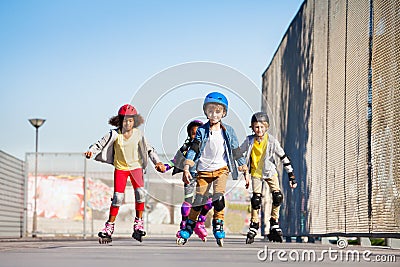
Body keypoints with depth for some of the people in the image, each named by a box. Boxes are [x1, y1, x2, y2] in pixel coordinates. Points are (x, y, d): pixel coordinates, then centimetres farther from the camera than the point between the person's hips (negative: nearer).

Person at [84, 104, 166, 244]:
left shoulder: (138, 134, -5)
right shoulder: (115, 134, -10)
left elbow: (148, 149, 4)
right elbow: (100, 144, -9)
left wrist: (158, 162, -4)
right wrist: (91, 151, -28)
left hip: (135, 166, 1)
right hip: (120, 168, -1)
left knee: (140, 192, -19)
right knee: (118, 196, -9)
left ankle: (138, 223, -4)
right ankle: (109, 227, 3)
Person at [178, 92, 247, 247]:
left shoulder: (228, 131, 2)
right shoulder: (202, 131, -1)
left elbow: (235, 151, 8)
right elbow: (193, 149, -2)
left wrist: (244, 168, 6)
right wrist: (186, 168, -11)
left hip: (221, 168, 0)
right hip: (203, 170, 0)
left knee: (219, 196, -20)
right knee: (199, 200, 2)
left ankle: (218, 227, -7)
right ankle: (188, 228, 19)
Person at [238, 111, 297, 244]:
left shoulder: (272, 141, -17)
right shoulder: (249, 141, -13)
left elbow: (284, 157, -9)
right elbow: (238, 153, 4)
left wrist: (291, 176, -8)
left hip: (270, 171, 0)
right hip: (256, 172, 0)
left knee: (278, 197, -16)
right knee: (256, 200, -13)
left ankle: (274, 225, 1)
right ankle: (254, 227, 1)